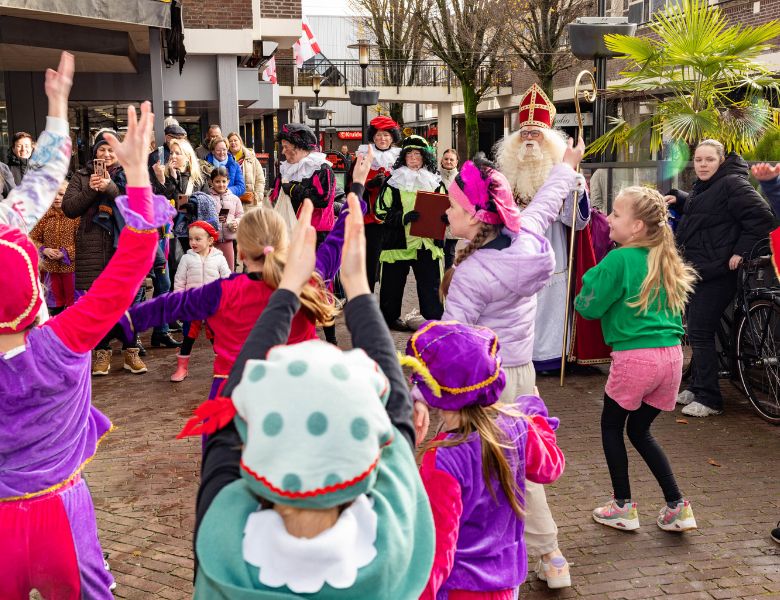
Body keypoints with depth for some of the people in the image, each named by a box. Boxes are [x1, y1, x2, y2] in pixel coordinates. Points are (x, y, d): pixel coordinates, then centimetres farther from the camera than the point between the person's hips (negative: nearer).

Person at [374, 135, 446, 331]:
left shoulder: (435, 181, 12)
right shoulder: (393, 181, 3)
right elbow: (380, 210, -2)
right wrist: (403, 217, -17)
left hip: (428, 241, 2)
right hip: (398, 240, -2)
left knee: (431, 282, 2)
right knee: (394, 281, 7)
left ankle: (436, 319, 12)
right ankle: (391, 316, 24)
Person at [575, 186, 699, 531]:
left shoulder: (619, 260, -11)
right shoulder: (667, 260, 11)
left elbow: (589, 307, -7)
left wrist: (589, 285, 11)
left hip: (634, 357, -7)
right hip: (671, 355, 7)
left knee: (612, 425, 14)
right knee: (640, 430, 20)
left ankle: (623, 507, 20)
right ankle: (677, 507, 16)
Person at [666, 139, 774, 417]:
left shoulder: (732, 184, -14)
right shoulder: (703, 186, 17)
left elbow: (762, 218, -21)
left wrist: (740, 251, -22)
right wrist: (678, 200, 20)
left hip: (716, 274, -10)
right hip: (698, 270, 10)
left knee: (700, 333, -9)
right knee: (696, 332, 16)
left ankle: (709, 399, -2)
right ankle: (696, 387, 28)